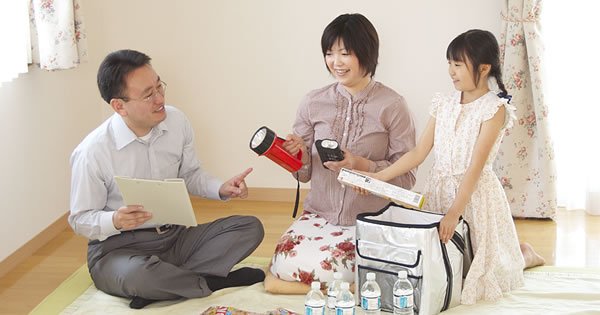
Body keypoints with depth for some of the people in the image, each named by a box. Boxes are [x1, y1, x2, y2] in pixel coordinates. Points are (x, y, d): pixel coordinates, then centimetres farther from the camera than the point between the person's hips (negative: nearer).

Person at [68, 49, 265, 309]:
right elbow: (80, 220, -8)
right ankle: (215, 282, -13)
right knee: (137, 275, -41)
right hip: (118, 248, -6)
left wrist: (222, 189, -7)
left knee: (250, 228, -10)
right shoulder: (92, 153, -18)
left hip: (175, 236, 6)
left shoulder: (176, 121, -4)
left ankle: (168, 282, -20)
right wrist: (115, 221, -30)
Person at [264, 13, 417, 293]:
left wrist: (363, 165, -21)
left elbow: (406, 178, -6)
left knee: (326, 267, -27)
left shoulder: (392, 106, -7)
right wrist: (300, 155, -13)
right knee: (285, 265, -22)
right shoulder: (313, 103, 3)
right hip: (319, 214, 3)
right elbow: (305, 174, 9)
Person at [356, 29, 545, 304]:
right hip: (439, 190, 6)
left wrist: (454, 212, -25)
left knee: (475, 276, -1)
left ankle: (523, 253, 28)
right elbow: (418, 153, 4)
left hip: (475, 194, -6)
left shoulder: (494, 108, -12)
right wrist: (378, 177, -6)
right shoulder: (444, 105, 5)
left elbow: (475, 167, -18)